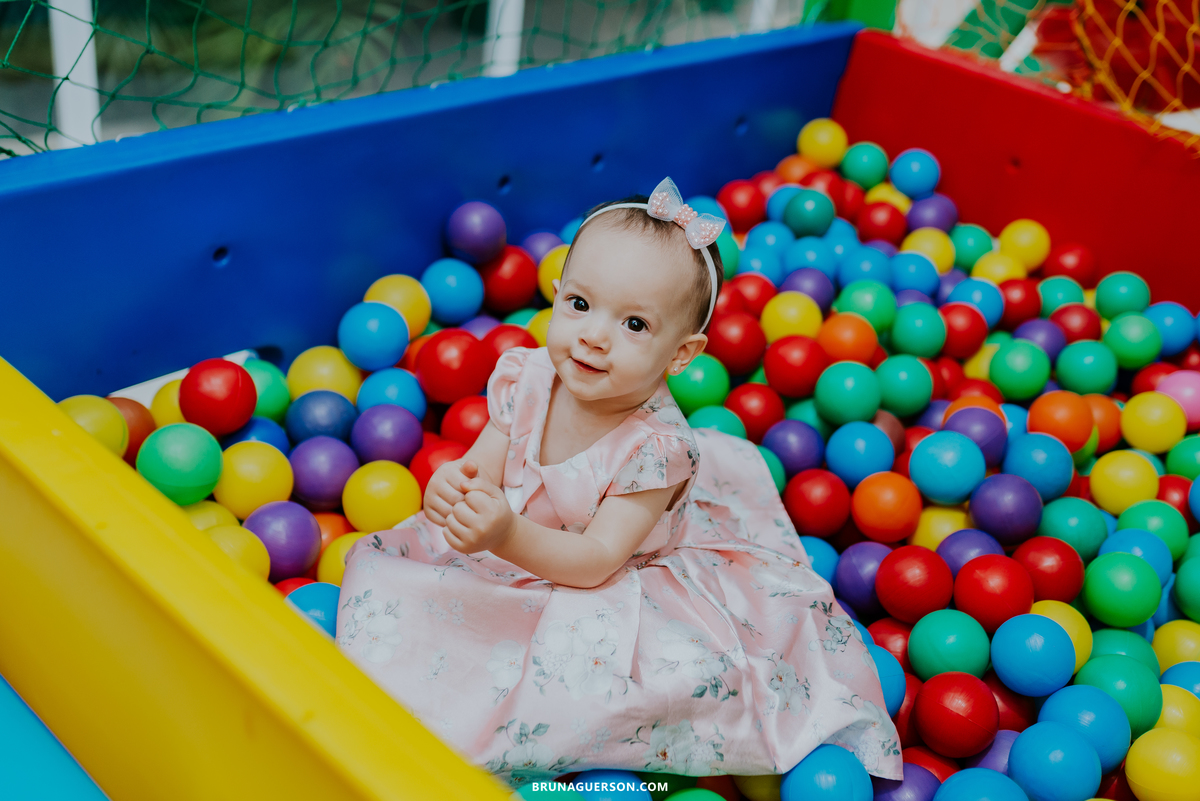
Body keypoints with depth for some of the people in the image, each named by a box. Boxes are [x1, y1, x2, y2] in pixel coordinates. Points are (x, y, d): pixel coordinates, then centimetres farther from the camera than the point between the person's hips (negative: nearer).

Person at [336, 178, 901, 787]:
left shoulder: (656, 446, -29)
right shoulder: (525, 377, -15)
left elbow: (596, 561, -30)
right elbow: (484, 469, -11)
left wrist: (509, 536, -46)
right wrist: (454, 487, -36)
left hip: (608, 592, -4)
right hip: (508, 556, 5)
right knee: (388, 571, -5)